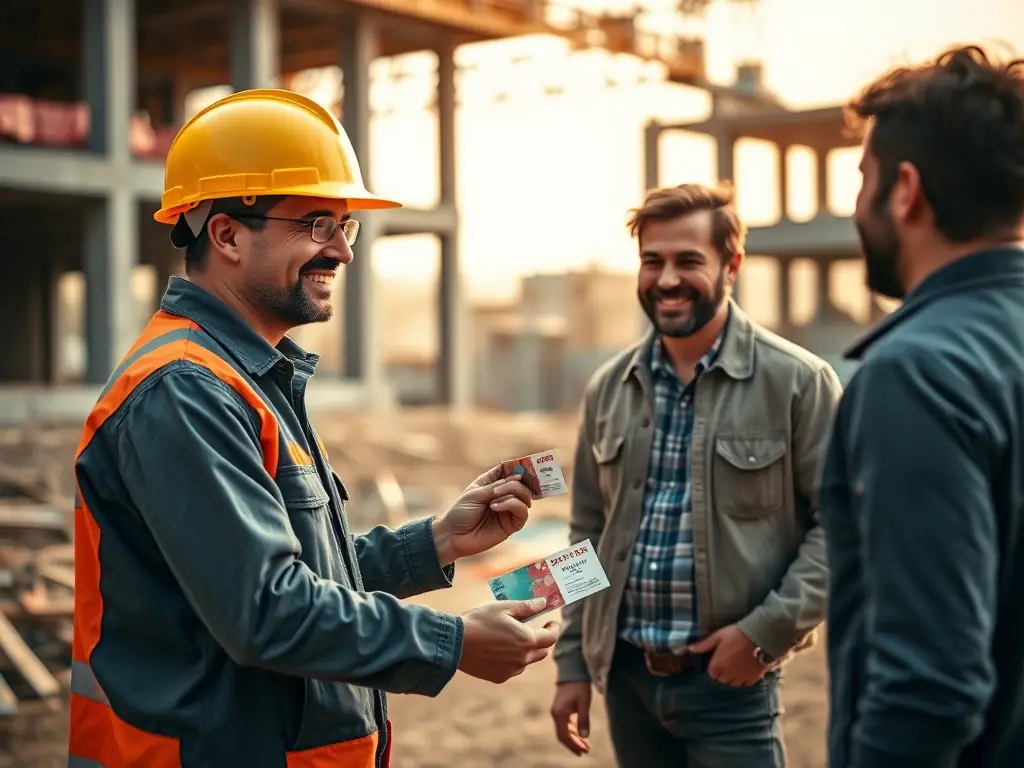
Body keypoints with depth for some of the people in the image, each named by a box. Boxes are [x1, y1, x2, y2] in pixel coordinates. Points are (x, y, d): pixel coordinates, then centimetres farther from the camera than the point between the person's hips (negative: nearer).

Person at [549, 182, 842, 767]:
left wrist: (767, 631, -16)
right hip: (627, 675, 4)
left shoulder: (797, 382, -7)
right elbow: (588, 534, 11)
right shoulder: (609, 388, 6)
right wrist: (573, 664, 9)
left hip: (732, 678, -4)